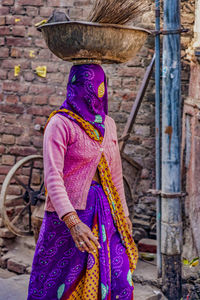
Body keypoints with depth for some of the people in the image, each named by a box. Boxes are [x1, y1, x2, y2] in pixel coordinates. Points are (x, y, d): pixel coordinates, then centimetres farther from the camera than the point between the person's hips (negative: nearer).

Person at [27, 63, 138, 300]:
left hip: (104, 213, 6)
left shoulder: (108, 124, 10)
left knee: (116, 280, 4)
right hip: (69, 212, -6)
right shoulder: (60, 124, -11)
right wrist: (73, 222, -31)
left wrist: (123, 213, 17)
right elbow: (52, 177, -20)